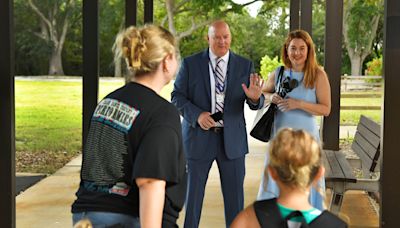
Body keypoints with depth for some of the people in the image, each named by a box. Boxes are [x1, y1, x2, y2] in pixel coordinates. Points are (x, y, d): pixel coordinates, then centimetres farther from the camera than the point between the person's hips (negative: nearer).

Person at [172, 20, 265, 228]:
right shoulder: (190, 63, -1)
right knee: (192, 193, 8)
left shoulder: (245, 65, 3)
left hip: (232, 139, 1)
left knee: (235, 195, 8)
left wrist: (255, 97, -23)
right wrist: (196, 115, -18)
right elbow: (177, 96, -1)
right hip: (199, 136, -1)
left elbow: (255, 103, 1)